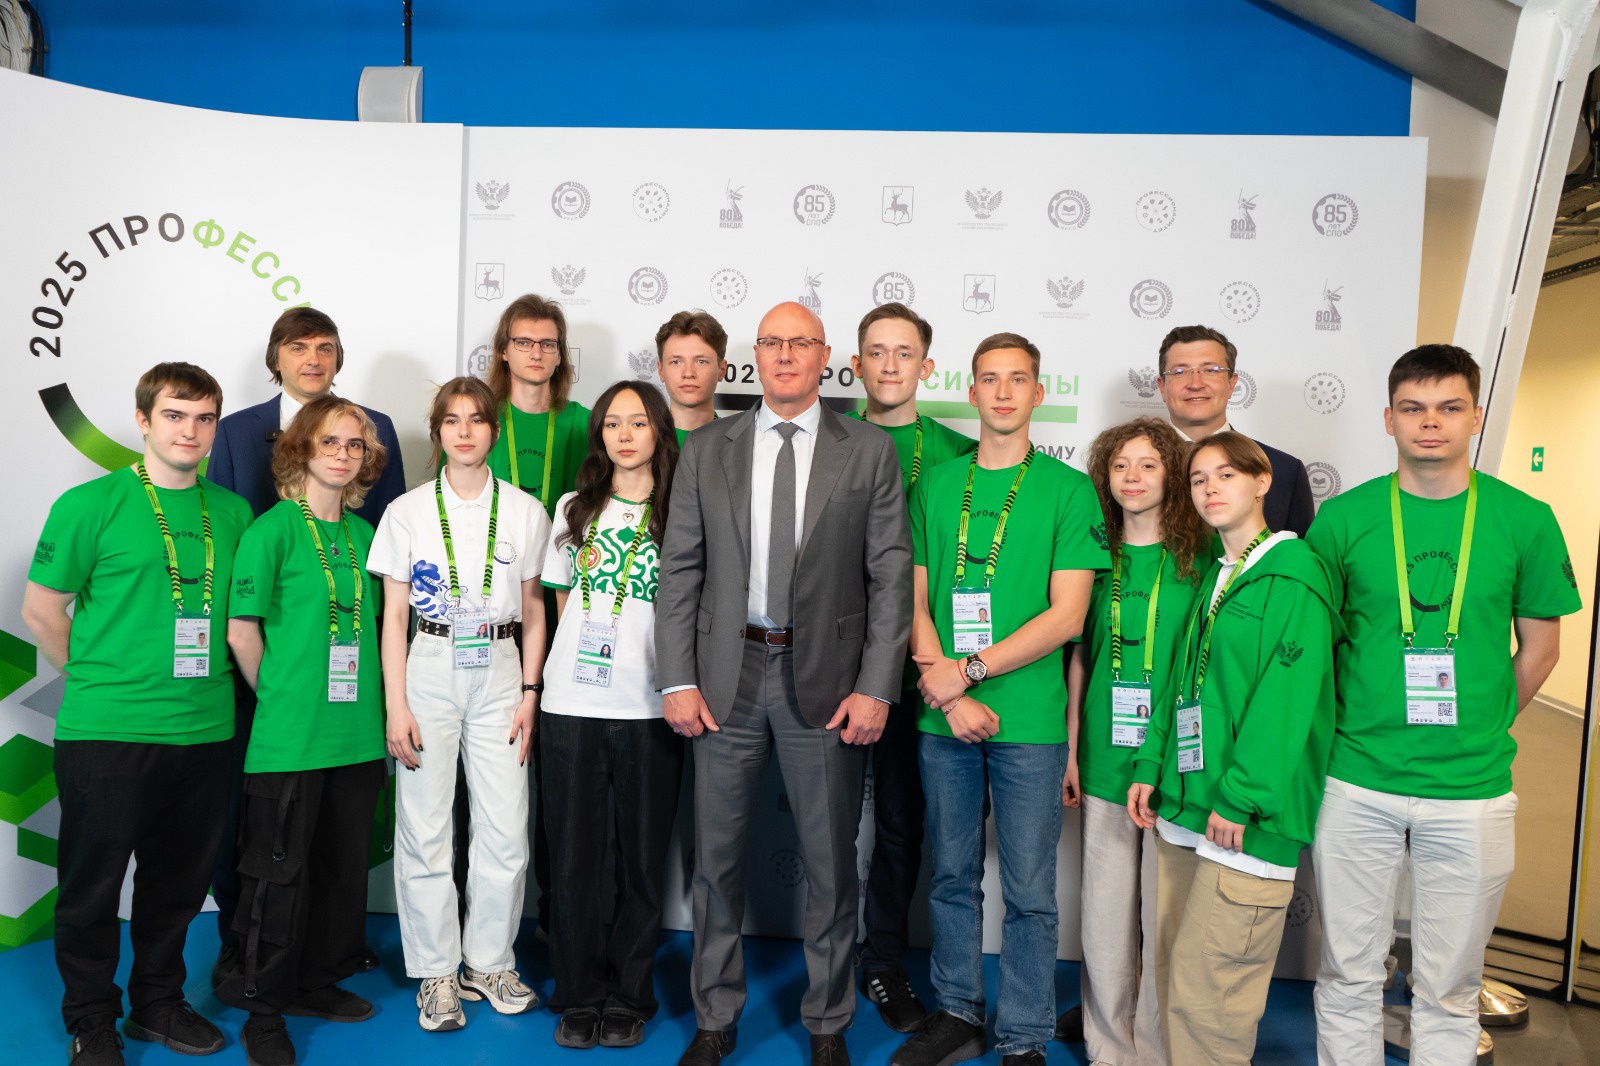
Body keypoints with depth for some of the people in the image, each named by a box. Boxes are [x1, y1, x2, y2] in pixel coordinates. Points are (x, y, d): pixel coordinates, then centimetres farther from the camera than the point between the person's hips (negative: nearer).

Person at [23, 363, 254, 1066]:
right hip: (106, 732, -4)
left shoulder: (231, 512, 7)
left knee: (179, 880, 15)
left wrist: (211, 684, 11)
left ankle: (158, 1003, 33)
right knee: (92, 883, 8)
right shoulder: (90, 505, -5)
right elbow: (41, 610, -1)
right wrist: (99, 679, 2)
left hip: (205, 730, 4)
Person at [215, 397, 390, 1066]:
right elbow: (241, 629, -7)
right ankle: (263, 1010, 20)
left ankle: (319, 982, 33)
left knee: (344, 865, 15)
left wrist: (367, 702, 11)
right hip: (289, 737, -6)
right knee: (280, 872, 4)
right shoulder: (271, 530, -8)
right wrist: (278, 693, 1)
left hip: (357, 733, 6)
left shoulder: (363, 532, 9)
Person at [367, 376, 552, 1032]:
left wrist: (530, 693, 2)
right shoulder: (408, 511, 2)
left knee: (506, 832, 0)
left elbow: (533, 611, 9)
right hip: (430, 668, -1)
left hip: (500, 672, 1)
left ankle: (490, 962, 20)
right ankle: (436, 972, 18)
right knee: (424, 828, 2)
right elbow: (394, 616, 2)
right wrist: (395, 705, -4)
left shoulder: (525, 511, 5)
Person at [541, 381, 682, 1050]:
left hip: (649, 707, -2)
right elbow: (563, 601, 17)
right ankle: (579, 998, 22)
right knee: (573, 857, 7)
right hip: (573, 702, 2)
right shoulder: (576, 508, 10)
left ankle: (628, 999, 22)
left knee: (643, 858, 7)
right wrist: (577, 660, 8)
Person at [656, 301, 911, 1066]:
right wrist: (677, 681, -3)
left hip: (827, 683, -1)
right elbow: (679, 571, 4)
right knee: (717, 859, 12)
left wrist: (876, 688, -9)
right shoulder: (706, 451, 6)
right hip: (726, 678, 2)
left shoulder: (869, 451, 1)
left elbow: (891, 576, -2)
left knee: (830, 864, 10)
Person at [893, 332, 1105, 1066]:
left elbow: (1066, 615, -8)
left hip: (1030, 722, -3)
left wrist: (968, 669, -13)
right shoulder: (934, 484, 8)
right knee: (951, 876, 14)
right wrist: (951, 695, -8)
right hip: (944, 719, 3)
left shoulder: (1069, 490, -1)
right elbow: (914, 600, 5)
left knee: (1029, 891, 5)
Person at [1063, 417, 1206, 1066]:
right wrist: (1071, 751, 8)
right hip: (1106, 763, 2)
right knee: (1105, 920, 10)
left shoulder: (1201, 558, -2)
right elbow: (1079, 656, 10)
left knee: (1164, 919, 6)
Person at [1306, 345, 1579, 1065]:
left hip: (1472, 791, 0)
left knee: (1449, 986, 14)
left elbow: (1539, 648, 7)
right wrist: (1349, 729, 1)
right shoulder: (1343, 517, -2)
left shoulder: (1525, 520, -1)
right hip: (1356, 784, 0)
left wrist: (1479, 732, 5)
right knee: (1347, 975, 12)